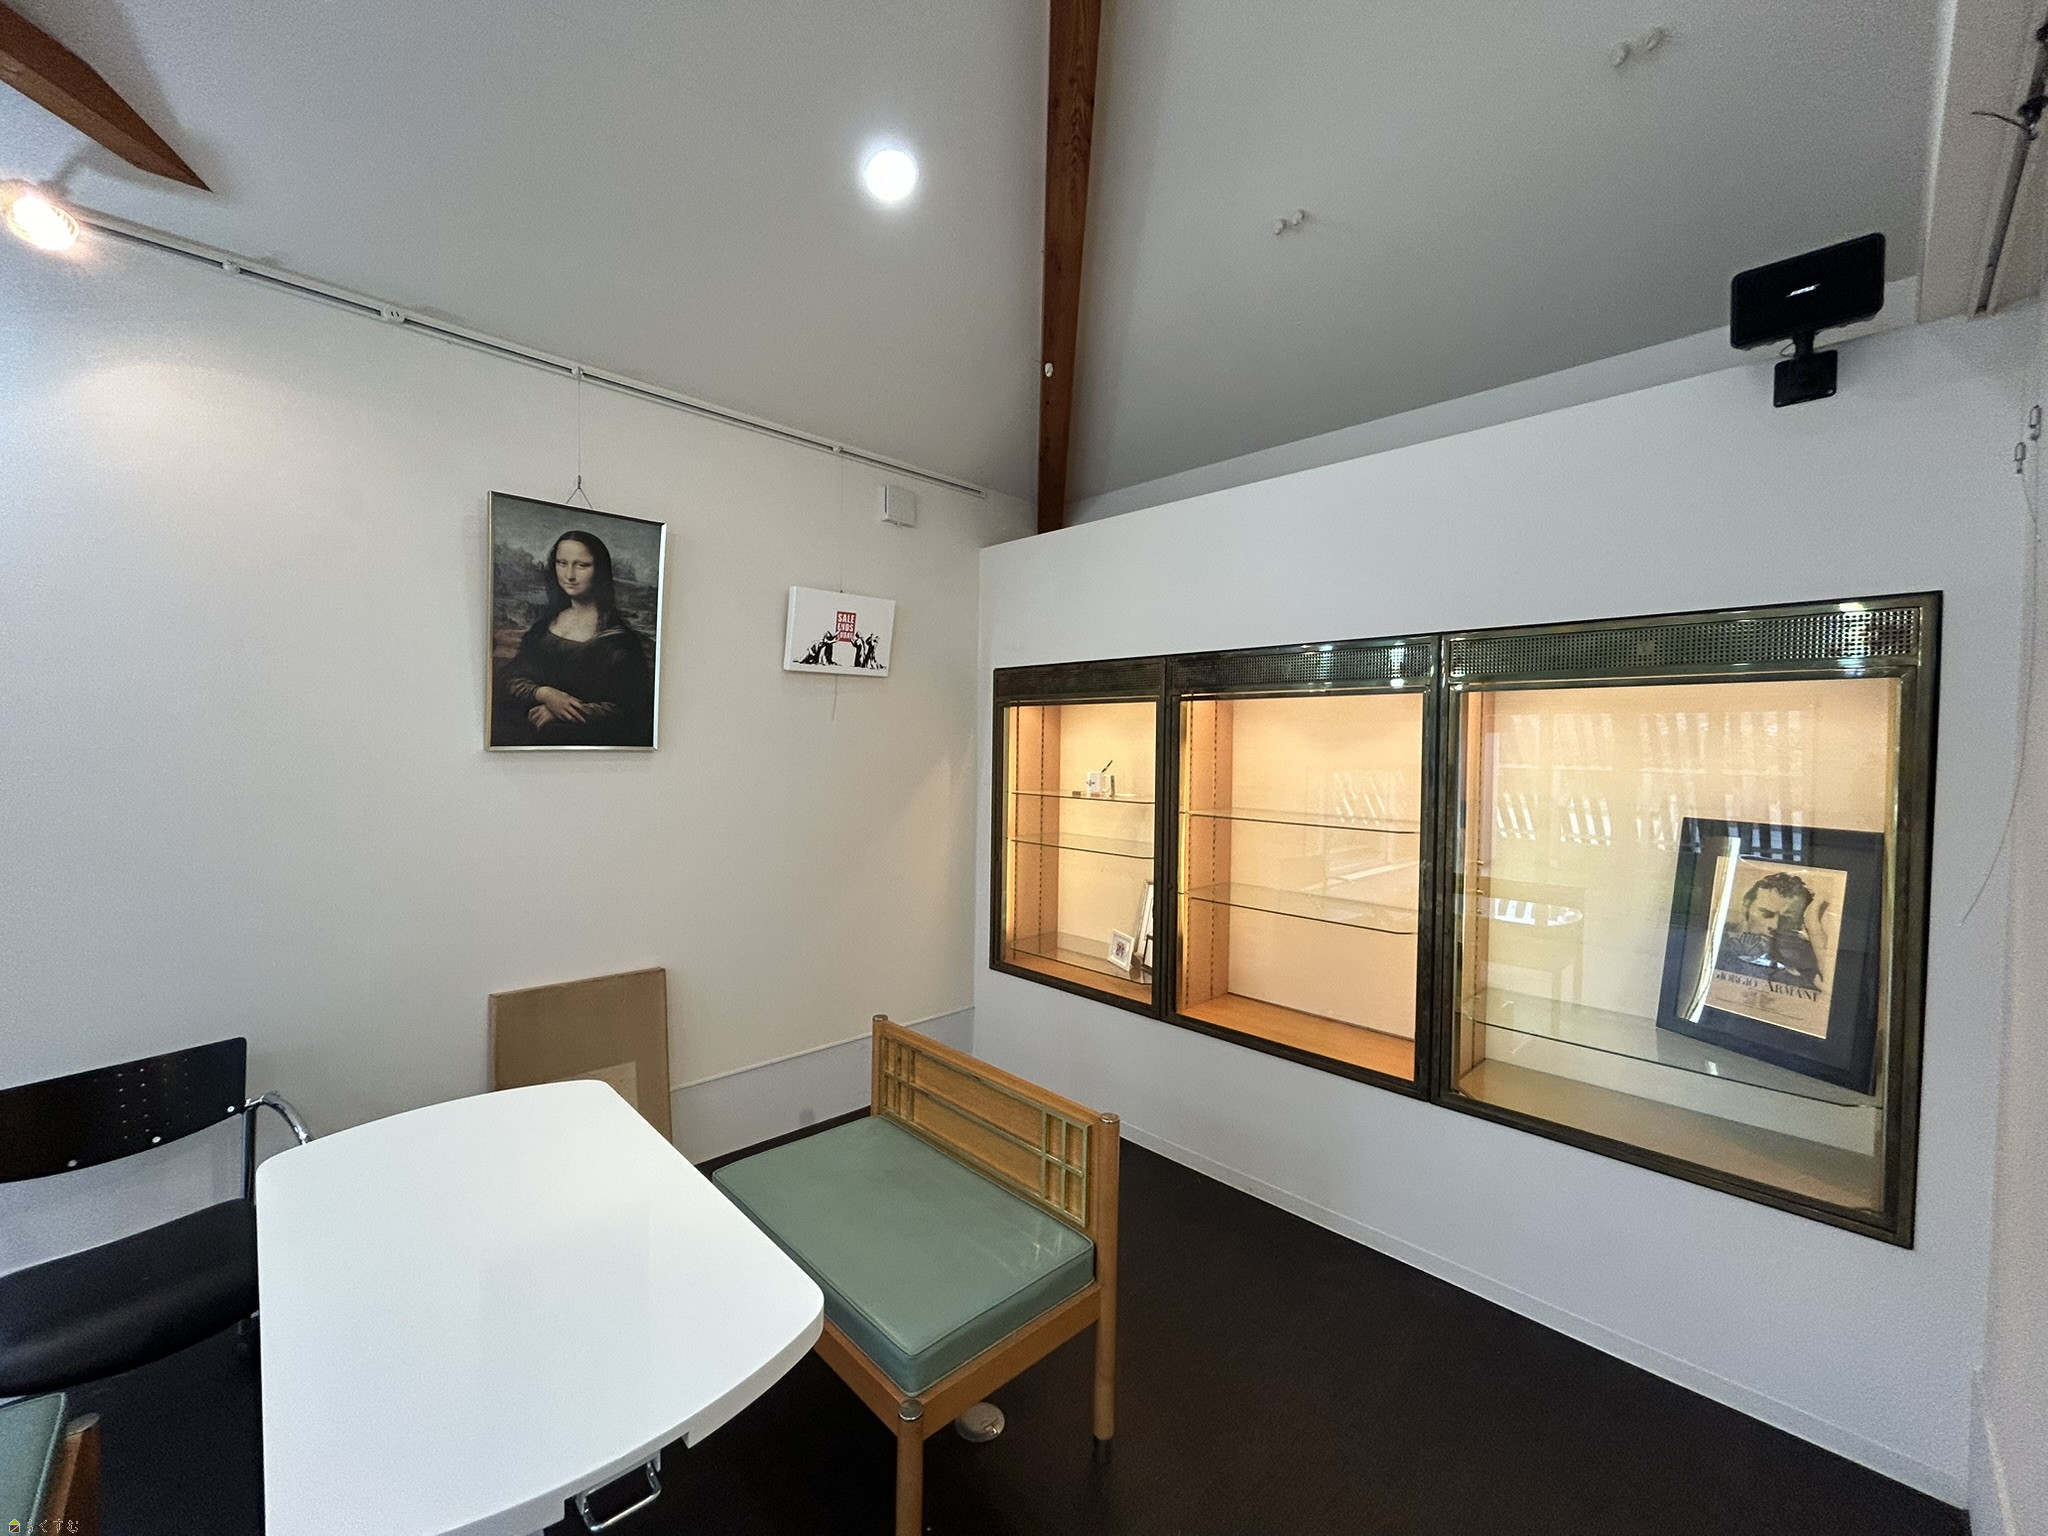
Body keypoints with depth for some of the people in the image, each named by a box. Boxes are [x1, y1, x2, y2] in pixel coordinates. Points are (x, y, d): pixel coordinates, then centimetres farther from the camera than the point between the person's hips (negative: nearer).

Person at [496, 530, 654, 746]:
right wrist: (544, 694, -9)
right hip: (529, 723, 5)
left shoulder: (618, 633, -3)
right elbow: (512, 678, 13)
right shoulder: (545, 621, 16)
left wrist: (566, 713, -14)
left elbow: (627, 708, -8)